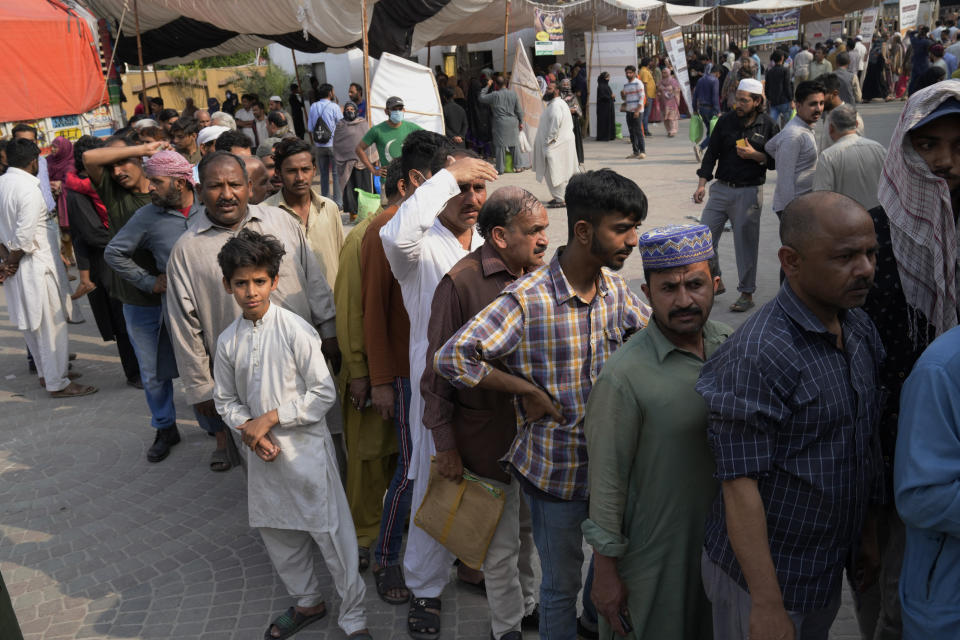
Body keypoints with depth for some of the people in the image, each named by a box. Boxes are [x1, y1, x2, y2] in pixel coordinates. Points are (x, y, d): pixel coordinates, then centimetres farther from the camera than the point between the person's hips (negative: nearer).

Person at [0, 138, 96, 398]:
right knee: (51, 324, 1)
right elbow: (24, 238, -23)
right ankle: (57, 383, 8)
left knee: (32, 322, 19)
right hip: (36, 267, -9)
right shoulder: (29, 189, -19)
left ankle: (47, 373, 33)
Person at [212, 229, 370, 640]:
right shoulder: (228, 341, 1)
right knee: (276, 533, 18)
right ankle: (307, 602, 40)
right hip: (262, 452, 5)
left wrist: (270, 418, -16)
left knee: (331, 533, -2)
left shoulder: (297, 331, -14)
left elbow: (324, 394, -13)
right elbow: (226, 400, 10)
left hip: (305, 447, -5)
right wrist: (249, 429, -8)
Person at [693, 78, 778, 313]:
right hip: (721, 188, 3)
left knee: (746, 243, 2)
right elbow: (711, 153, 5)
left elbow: (777, 160, 4)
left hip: (748, 193, -3)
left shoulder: (767, 126, -1)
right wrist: (702, 183, -4)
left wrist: (755, 155, -14)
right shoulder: (726, 120, 4)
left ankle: (747, 293, 15)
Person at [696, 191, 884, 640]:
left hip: (829, 567, 8)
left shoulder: (860, 328, 0)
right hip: (763, 573, -8)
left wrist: (867, 531, 16)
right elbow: (741, 485, -25)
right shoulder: (756, 357, -28)